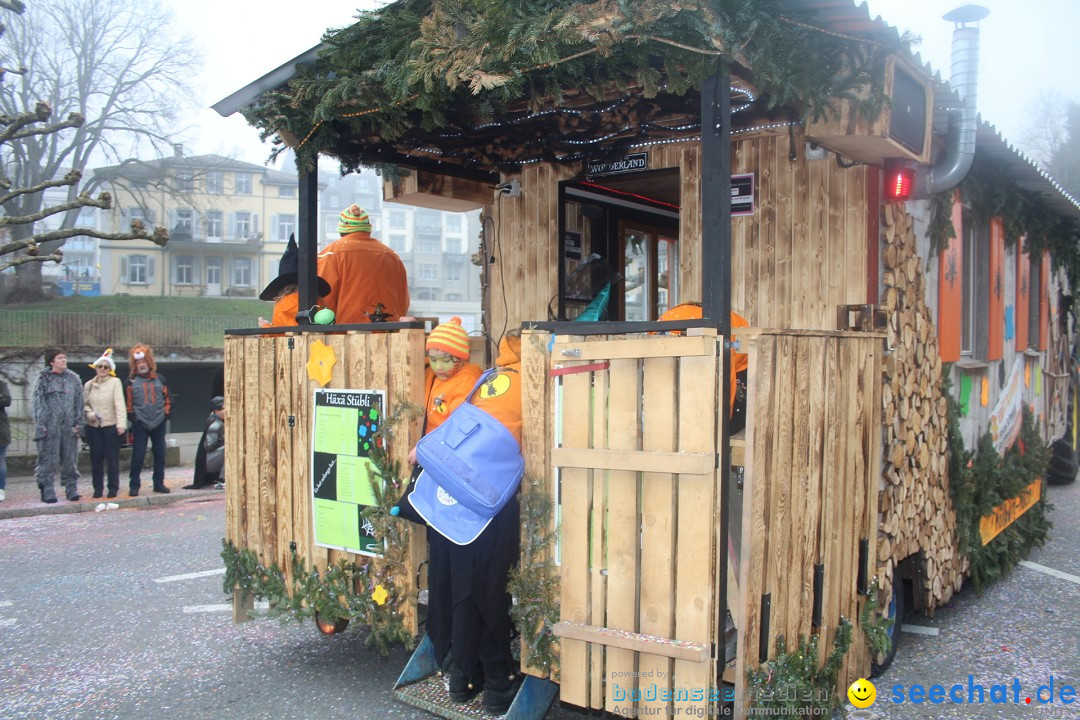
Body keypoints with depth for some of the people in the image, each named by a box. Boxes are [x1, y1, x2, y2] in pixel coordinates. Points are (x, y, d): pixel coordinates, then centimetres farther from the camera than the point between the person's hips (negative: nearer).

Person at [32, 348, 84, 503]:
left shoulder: (74, 379, 11)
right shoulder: (43, 379, 3)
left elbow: (79, 402, 10)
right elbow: (38, 402, -1)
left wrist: (78, 423, 3)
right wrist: (41, 424, -9)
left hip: (69, 425, 3)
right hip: (50, 425, -3)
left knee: (70, 459, 5)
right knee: (49, 459, -3)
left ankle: (72, 489, 11)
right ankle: (47, 492, 2)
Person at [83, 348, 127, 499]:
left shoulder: (115, 382, -3)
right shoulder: (88, 385, 10)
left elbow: (120, 403, -10)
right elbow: (85, 404, 15)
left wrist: (121, 423, -19)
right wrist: (90, 414, -7)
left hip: (111, 425, -3)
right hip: (93, 426, 3)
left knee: (112, 458, -1)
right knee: (96, 458, 6)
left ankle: (113, 488, 9)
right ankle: (98, 488, 15)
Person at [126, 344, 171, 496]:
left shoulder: (159, 379, 10)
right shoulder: (131, 381, 3)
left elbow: (167, 398, 13)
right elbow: (128, 401, 2)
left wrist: (166, 413, 4)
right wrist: (132, 416, -6)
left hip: (159, 422, 3)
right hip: (140, 423, -3)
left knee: (160, 454, 6)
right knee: (138, 455, -4)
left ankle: (159, 483, 16)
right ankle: (134, 485, 4)